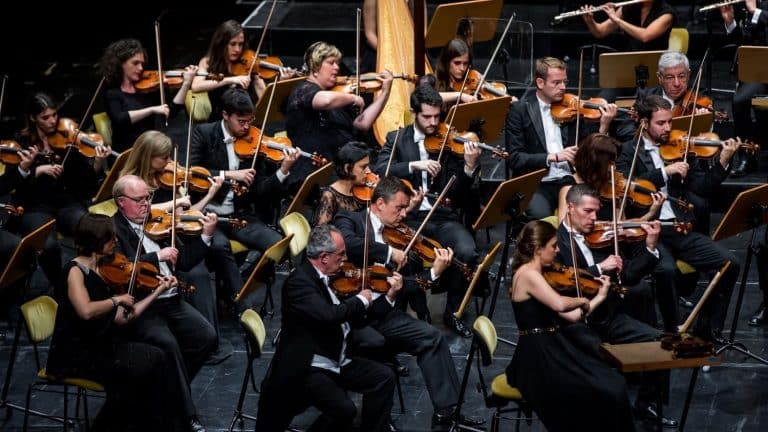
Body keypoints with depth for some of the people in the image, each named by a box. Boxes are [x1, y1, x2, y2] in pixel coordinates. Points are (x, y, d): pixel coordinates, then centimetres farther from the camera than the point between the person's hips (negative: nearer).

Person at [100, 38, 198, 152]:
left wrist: (186, 83, -2)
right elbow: (119, 120, -20)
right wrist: (152, 109, -26)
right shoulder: (112, 93, -1)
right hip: (126, 154, -5)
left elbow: (171, 112, 4)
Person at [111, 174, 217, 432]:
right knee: (167, 343, -30)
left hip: (170, 301, 7)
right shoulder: (112, 229, -4)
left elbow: (184, 262, 16)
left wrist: (205, 236, 3)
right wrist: (157, 256, -19)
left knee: (207, 337, -14)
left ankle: (171, 389, 6)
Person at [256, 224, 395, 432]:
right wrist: (360, 300, -15)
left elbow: (353, 319, 22)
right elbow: (328, 315, -32)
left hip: (338, 362, 9)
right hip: (307, 369, -9)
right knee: (344, 410, -26)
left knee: (384, 377, -2)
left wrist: (388, 296, 16)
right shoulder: (299, 281, -17)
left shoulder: (329, 279, 11)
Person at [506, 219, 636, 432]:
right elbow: (560, 304, -31)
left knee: (614, 384, -4)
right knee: (606, 393, -17)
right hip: (538, 359, -9)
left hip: (550, 351, 9)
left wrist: (600, 296, 17)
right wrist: (582, 301, -11)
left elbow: (572, 316, 17)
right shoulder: (528, 274, -14)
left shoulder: (536, 275, 16)